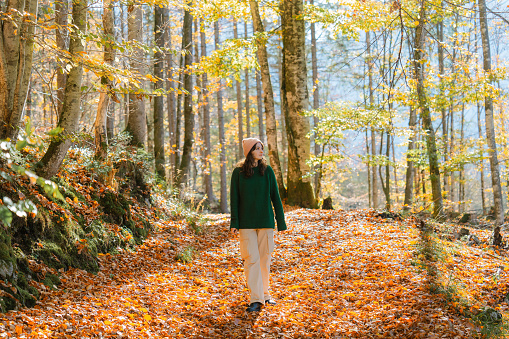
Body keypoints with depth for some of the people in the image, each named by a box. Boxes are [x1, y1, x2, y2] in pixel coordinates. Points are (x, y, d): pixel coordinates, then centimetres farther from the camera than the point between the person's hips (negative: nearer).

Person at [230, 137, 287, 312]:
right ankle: (255, 299, -4)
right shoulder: (238, 172, 1)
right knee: (251, 259, -6)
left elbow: (275, 197, 7)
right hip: (246, 223, -2)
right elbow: (234, 199, 2)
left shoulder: (267, 171, 5)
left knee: (264, 258, 7)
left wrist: (281, 221, 4)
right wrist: (234, 223, -4)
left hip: (265, 222, 2)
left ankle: (264, 294, 22)